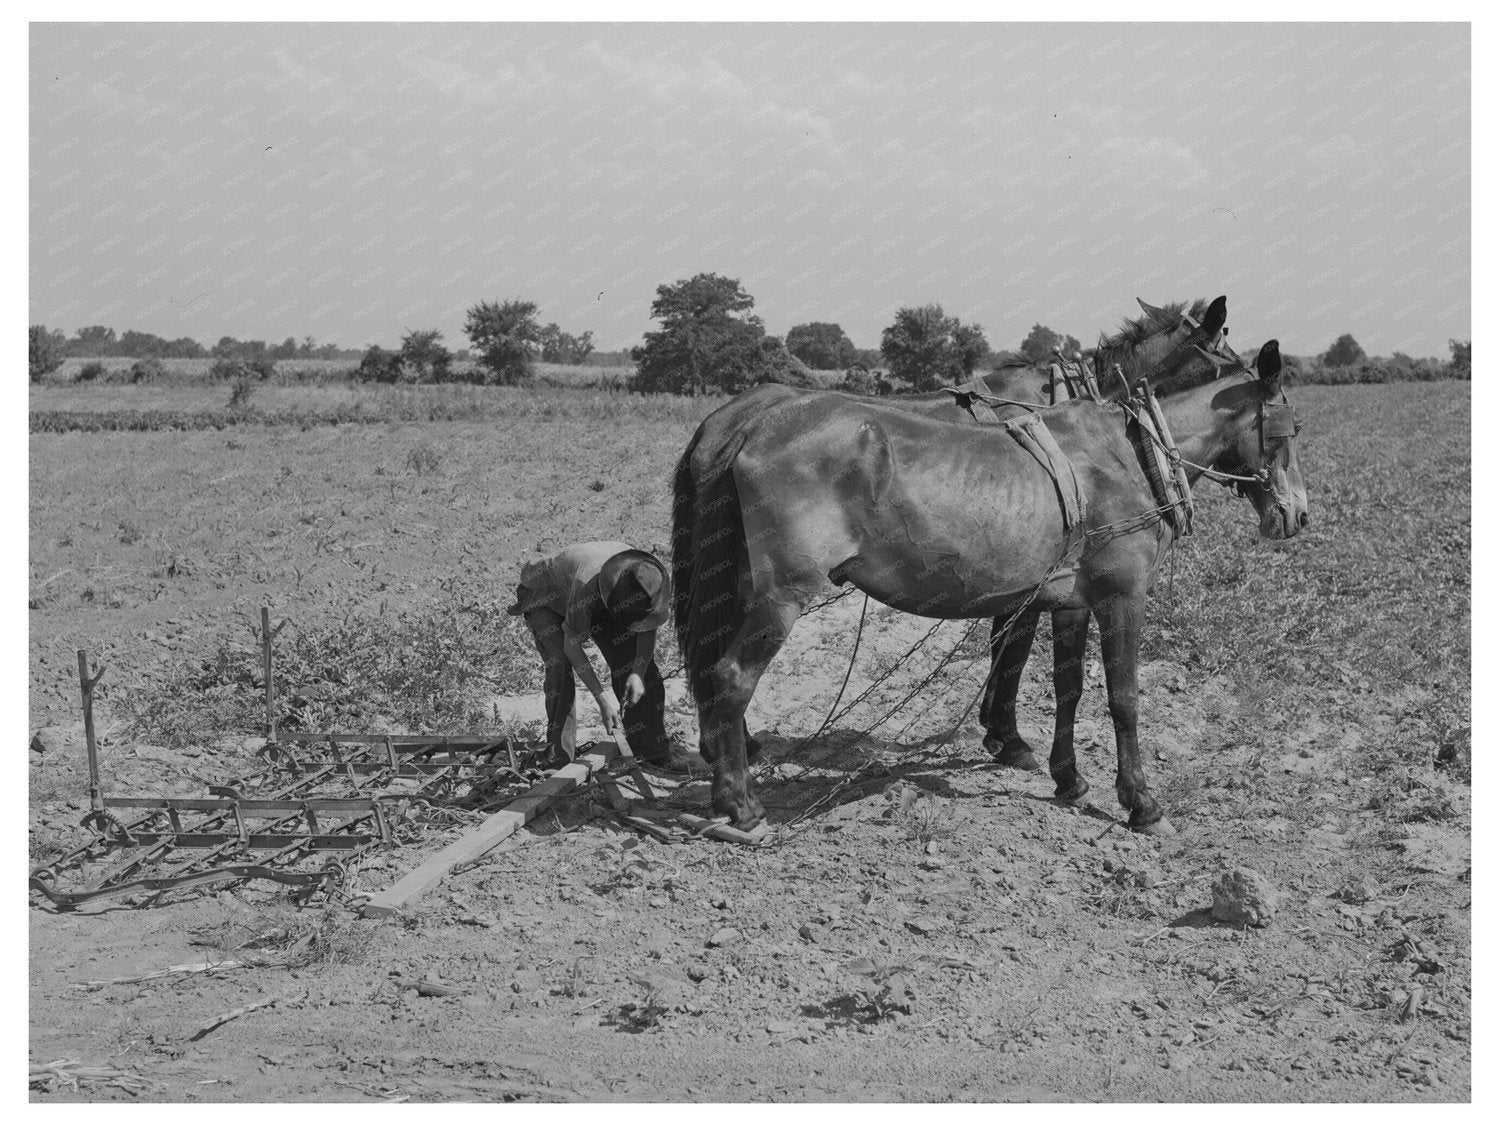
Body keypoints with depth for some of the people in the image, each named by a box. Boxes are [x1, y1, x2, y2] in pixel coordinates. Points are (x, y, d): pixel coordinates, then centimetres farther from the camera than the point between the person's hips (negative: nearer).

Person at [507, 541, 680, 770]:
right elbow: (572, 643, -37)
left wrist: (638, 673, -27)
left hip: (597, 600, 5)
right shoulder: (586, 582, -46)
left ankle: (655, 755, 3)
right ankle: (559, 756, -24)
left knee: (643, 666, -5)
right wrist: (602, 696, -40)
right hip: (544, 595, -5)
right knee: (560, 664, -29)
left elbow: (647, 628, -13)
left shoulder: (650, 577, -30)